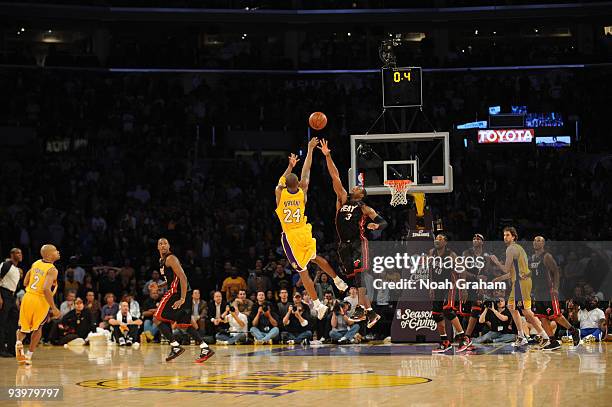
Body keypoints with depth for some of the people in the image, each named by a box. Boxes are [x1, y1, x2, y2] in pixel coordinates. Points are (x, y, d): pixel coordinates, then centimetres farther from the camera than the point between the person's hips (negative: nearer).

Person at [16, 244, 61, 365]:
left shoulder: (36, 264, 8)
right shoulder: (52, 270, -14)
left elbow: (25, 283, 15)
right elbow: (46, 289, -25)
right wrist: (54, 308, -20)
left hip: (28, 297, 4)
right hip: (41, 301, -4)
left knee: (23, 327, 21)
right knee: (37, 328, 20)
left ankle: (19, 342, -11)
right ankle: (29, 356, 16)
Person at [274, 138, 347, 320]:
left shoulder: (280, 194, -12)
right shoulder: (302, 192, -6)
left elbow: (282, 180, 10)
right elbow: (306, 172, 5)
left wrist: (290, 166, 21)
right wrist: (310, 150, 13)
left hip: (290, 237, -3)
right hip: (305, 232, 3)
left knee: (303, 271, -1)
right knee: (315, 257, 32)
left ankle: (317, 304, -3)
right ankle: (338, 280, 32)